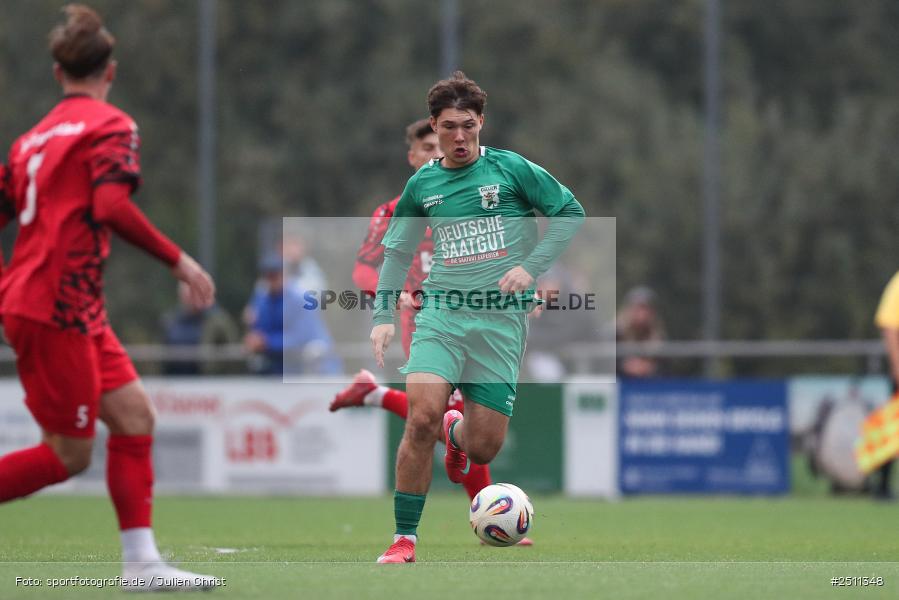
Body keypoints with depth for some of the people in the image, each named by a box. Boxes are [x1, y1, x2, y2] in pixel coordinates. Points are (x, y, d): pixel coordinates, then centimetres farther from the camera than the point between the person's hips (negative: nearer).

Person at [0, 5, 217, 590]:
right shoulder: (111, 126, -6)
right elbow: (112, 207, -22)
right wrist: (178, 260, -19)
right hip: (57, 308, -9)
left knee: (134, 413, 5)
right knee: (69, 455, -3)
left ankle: (142, 561, 1)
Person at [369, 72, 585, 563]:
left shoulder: (510, 169, 0)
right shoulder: (422, 184, 8)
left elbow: (570, 213, 5)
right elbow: (397, 252, 18)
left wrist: (531, 266, -6)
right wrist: (383, 315, 7)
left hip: (501, 319, -1)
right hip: (442, 313, 1)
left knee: (484, 448, -2)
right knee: (422, 415, -24)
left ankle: (457, 433, 40)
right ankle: (404, 539, -13)